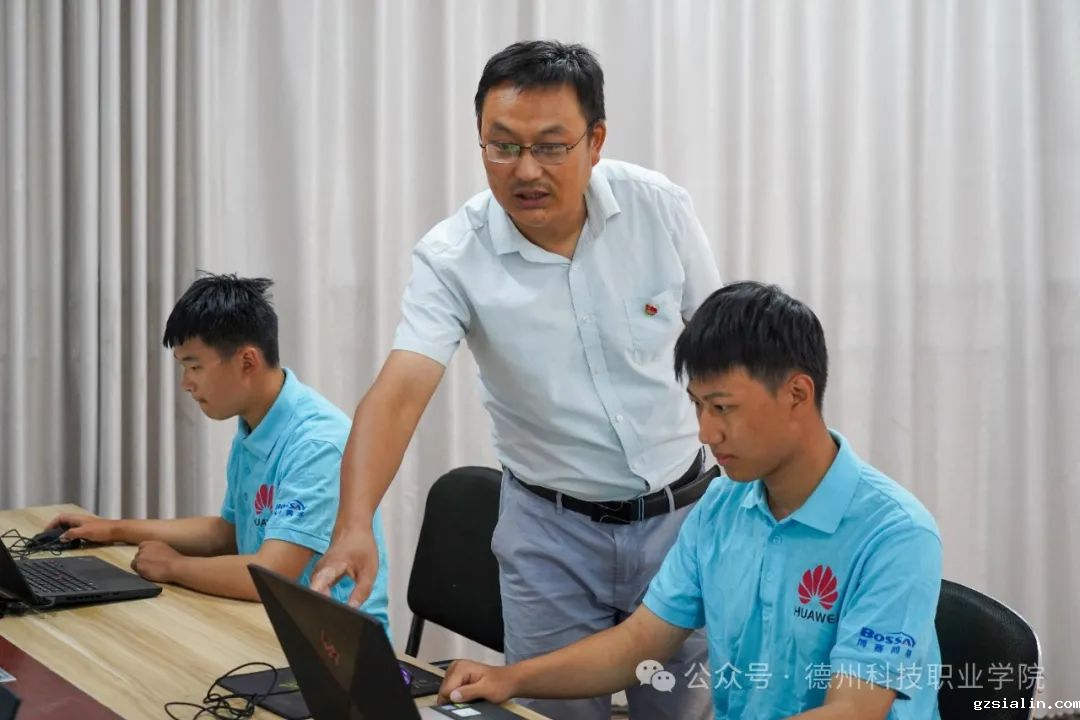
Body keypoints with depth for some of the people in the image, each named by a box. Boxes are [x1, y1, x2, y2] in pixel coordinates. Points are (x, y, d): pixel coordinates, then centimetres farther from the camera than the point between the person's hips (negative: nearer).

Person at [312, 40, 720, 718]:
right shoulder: (452, 257, -17)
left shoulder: (660, 208, -11)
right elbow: (398, 394, -28)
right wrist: (354, 525, -44)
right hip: (552, 529, -1)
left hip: (680, 513, 2)